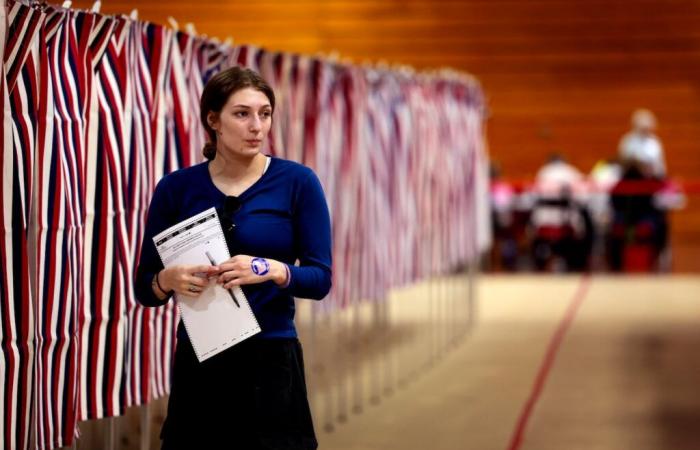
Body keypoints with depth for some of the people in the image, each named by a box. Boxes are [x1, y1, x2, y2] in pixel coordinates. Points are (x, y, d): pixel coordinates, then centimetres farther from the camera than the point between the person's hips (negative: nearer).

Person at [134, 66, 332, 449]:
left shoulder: (298, 183, -3)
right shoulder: (176, 188, 2)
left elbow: (320, 278, -5)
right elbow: (145, 287, 5)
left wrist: (272, 270, -24)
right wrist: (168, 280, -17)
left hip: (271, 364, -2)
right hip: (198, 366, 2)